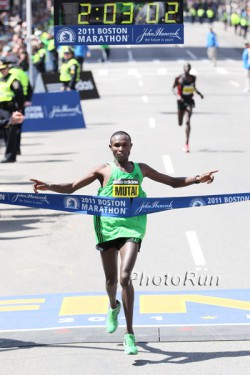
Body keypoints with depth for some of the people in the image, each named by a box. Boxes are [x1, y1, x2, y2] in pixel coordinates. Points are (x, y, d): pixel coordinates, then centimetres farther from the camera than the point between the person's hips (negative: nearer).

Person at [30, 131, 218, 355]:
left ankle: (130, 334, -14)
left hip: (132, 227, -1)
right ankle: (113, 307, 51)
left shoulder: (141, 169, 10)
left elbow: (173, 182, 20)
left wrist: (196, 179, 6)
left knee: (125, 276, -18)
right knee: (111, 280, 12)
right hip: (108, 226, 1)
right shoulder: (104, 170, 4)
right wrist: (49, 187, -15)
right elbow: (71, 188, 2)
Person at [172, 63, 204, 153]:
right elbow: (173, 88, -1)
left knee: (188, 121, -17)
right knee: (180, 123, 7)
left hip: (189, 101, 0)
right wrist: (177, 95, -18)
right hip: (181, 101, 0)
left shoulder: (193, 78, 5)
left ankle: (187, 144, -19)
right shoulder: (179, 78, -4)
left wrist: (199, 93, 4)